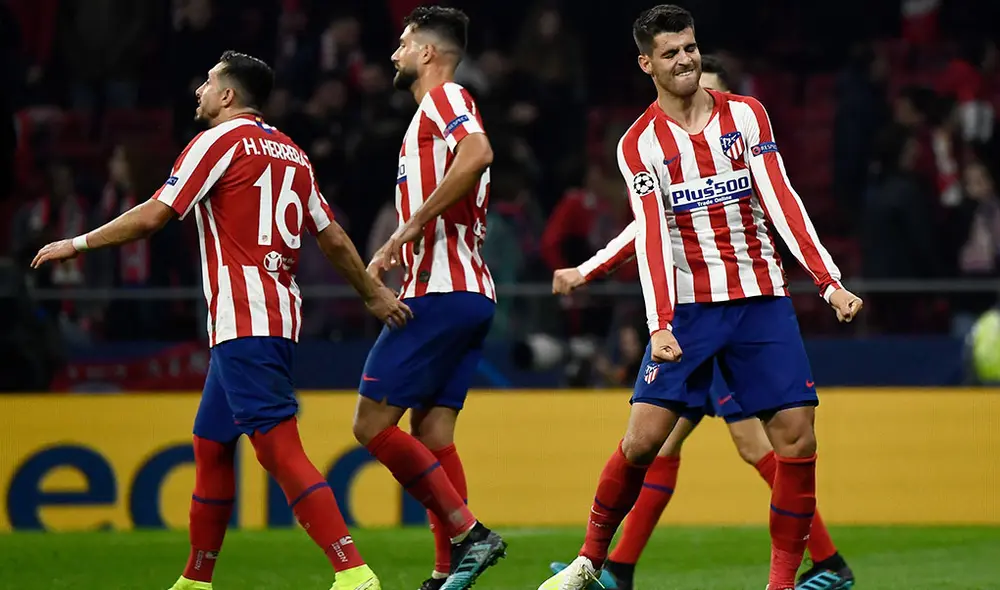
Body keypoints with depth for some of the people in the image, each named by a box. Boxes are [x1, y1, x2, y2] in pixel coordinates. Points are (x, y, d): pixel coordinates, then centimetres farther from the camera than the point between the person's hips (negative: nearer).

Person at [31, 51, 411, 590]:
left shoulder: (220, 141, -5)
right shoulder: (291, 152, 18)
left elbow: (152, 217, -9)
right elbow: (333, 238, 18)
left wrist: (78, 244, 1)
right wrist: (375, 295, 27)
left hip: (244, 323, -9)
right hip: (279, 318, 9)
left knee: (279, 447, -16)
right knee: (211, 444, 17)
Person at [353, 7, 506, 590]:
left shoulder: (444, 99, -6)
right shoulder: (441, 110, 24)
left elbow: (477, 153, -27)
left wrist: (410, 226, -25)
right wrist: (395, 258, 20)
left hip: (440, 295, -10)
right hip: (473, 295, 10)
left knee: (373, 424, -10)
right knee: (432, 433, 7)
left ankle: (469, 533, -15)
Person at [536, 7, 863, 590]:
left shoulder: (746, 115, 5)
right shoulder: (640, 143, 0)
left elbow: (782, 201, 0)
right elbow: (652, 236, -9)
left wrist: (831, 281, -10)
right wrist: (660, 324, -20)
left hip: (762, 301, 2)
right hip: (689, 304, -2)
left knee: (797, 434, -8)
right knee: (644, 437, -9)